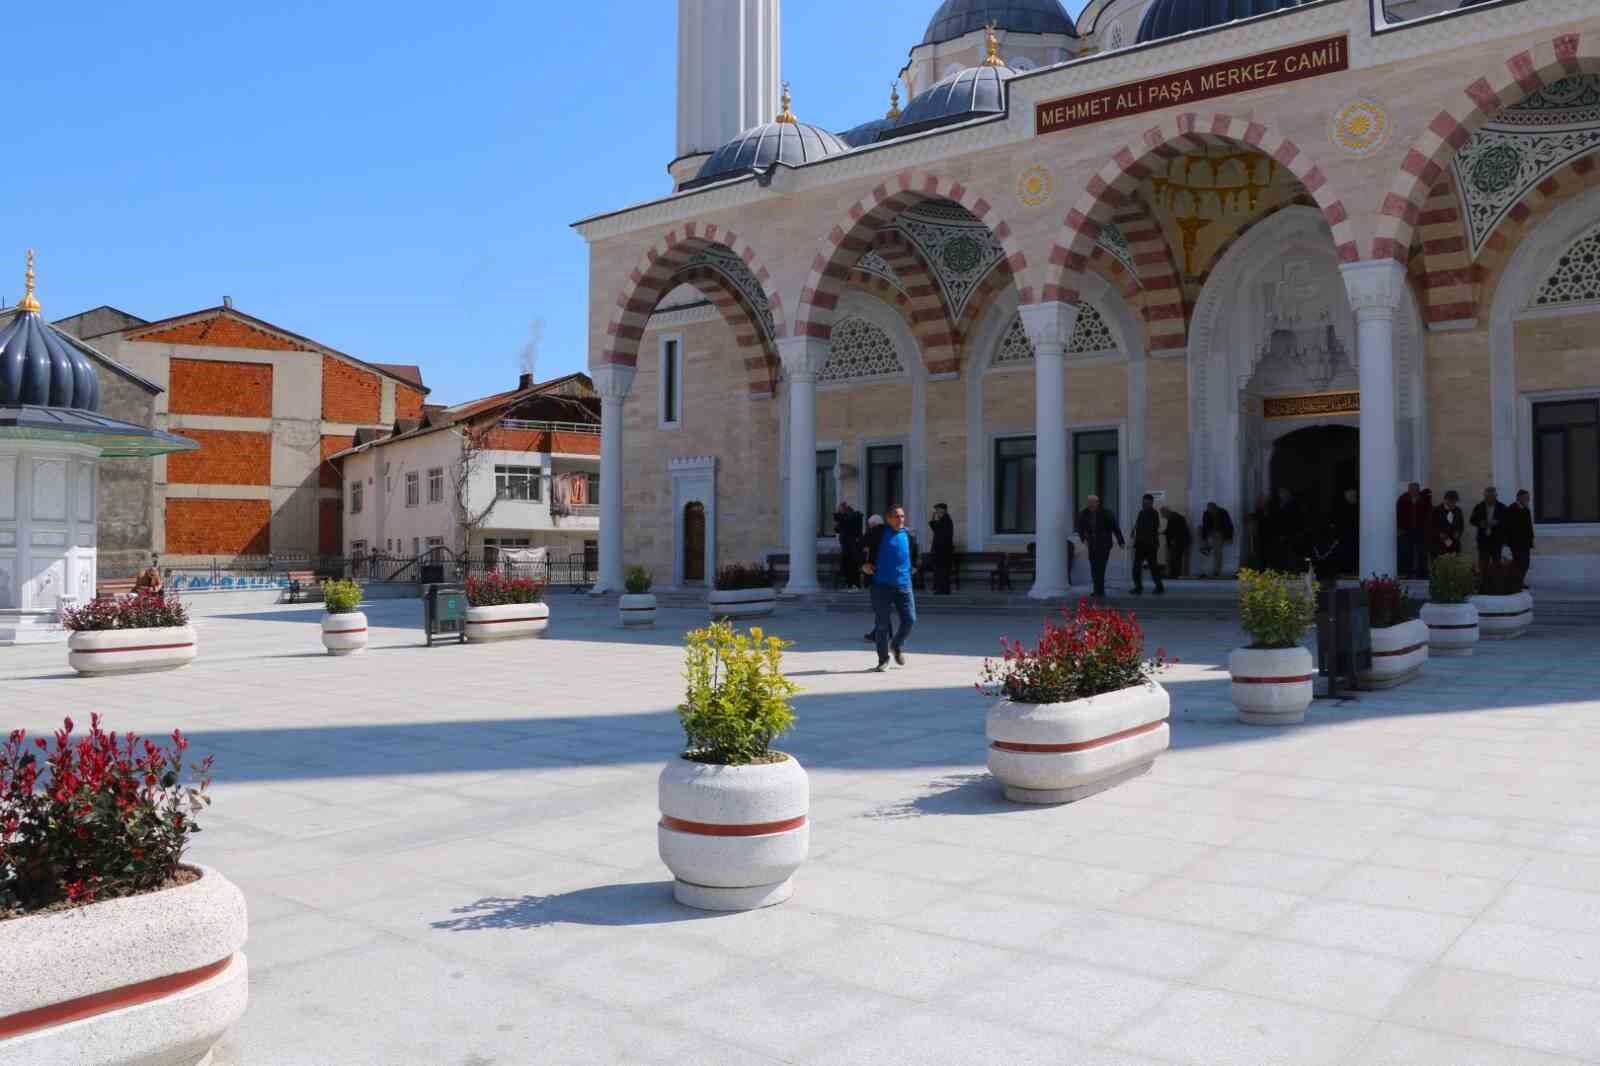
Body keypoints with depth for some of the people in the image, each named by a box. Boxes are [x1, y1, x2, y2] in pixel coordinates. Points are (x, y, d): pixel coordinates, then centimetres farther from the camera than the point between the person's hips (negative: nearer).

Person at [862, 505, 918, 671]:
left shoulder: (907, 534, 9)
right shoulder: (879, 532, -4)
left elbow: (913, 551, 28)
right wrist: (864, 564, -5)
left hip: (903, 584, 4)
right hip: (882, 584, -4)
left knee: (910, 619, -1)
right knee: (882, 623, 1)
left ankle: (897, 646, 27)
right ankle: (883, 659, 15)